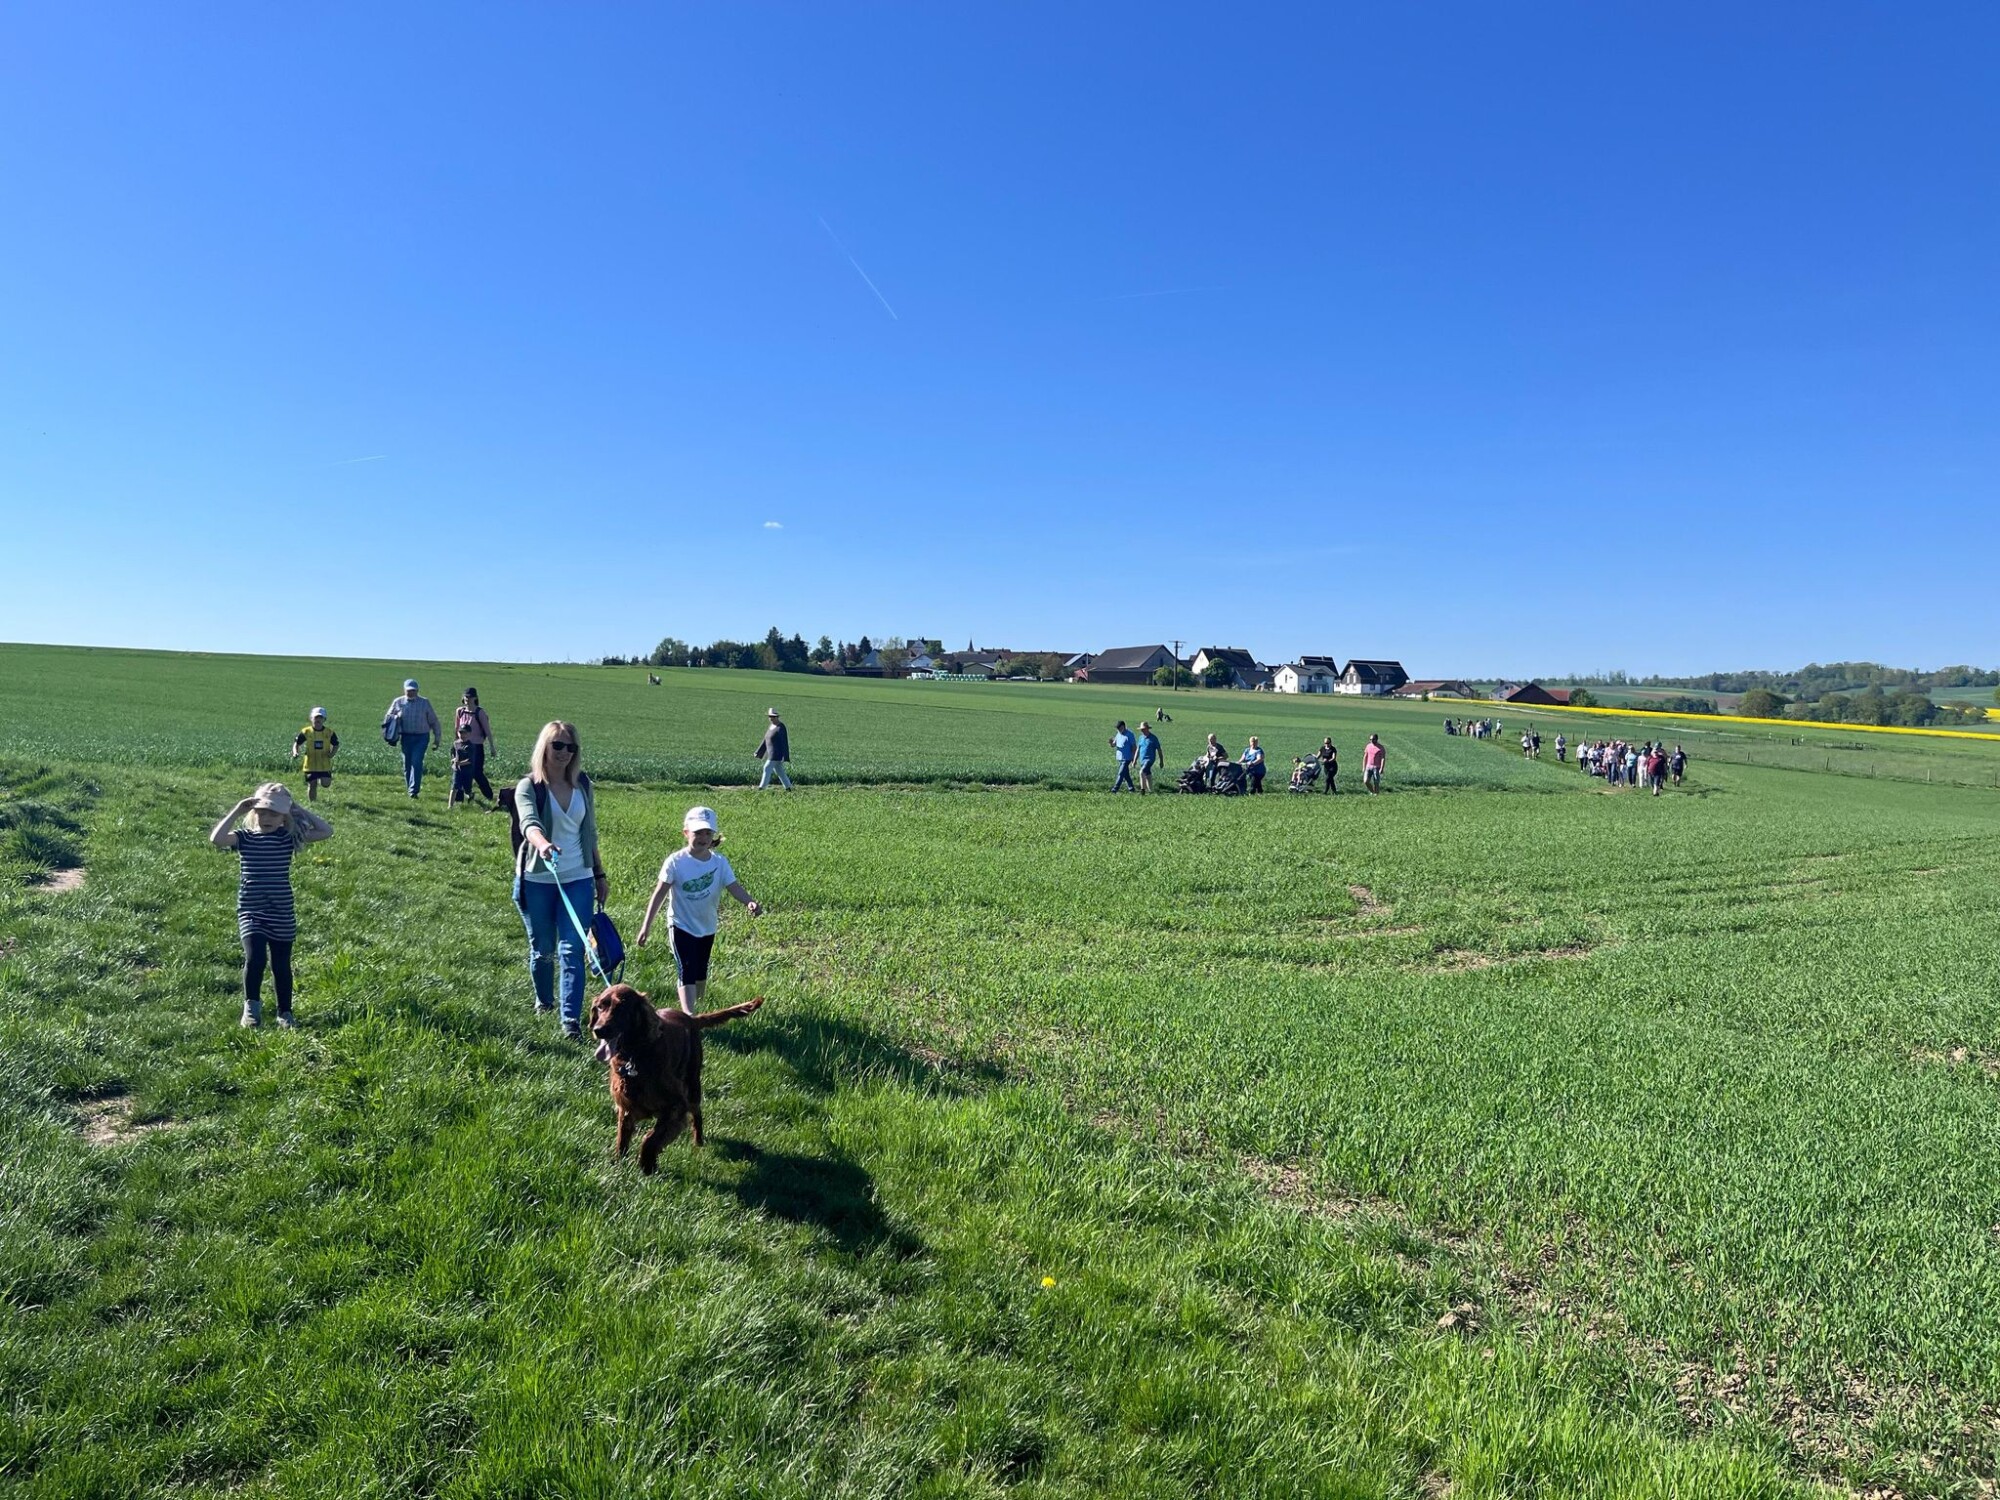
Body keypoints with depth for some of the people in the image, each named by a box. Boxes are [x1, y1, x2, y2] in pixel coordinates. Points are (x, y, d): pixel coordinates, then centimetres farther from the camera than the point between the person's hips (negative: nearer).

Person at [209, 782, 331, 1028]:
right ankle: (251, 1005, 6)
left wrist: (298, 810, -7)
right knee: (255, 958, -18)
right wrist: (236, 811, -17)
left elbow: (327, 831, -8)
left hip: (282, 915, 1)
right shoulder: (244, 837, -3)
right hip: (250, 913, -1)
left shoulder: (289, 837, -1)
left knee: (281, 965, 10)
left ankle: (285, 1013, 25)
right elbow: (216, 839, -23)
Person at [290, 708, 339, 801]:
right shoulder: (306, 732, -2)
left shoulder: (329, 733, -1)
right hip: (311, 764, 0)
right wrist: (295, 753, -15)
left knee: (326, 784, -9)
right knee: (312, 785, 1)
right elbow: (296, 743, 5)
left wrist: (332, 753, -10)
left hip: (325, 764, 0)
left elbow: (336, 745, 10)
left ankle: (320, 780, 27)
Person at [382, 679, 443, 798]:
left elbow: (433, 721, 8)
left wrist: (437, 737, 7)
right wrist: (395, 718, -9)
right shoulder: (397, 702, 7)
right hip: (405, 737, 3)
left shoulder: (425, 702, 3)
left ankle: (414, 790, -16)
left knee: (416, 762, -14)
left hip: (421, 737, -3)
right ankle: (410, 788, 20)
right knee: (407, 764, 6)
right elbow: (388, 718, 15)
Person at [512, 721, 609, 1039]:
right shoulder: (529, 787, -8)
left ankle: (572, 1019, -5)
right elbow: (529, 823, -28)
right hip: (537, 880, -2)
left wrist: (600, 875, 14)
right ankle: (544, 1001, 38)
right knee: (542, 949, 13)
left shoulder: (583, 786, 4)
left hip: (577, 879, 2)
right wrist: (543, 844, -49)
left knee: (573, 951, -5)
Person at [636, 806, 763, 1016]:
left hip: (707, 926, 4)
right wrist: (646, 926, -12)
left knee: (701, 973, 18)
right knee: (687, 972, -14)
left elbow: (734, 886, -18)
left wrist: (749, 902, -39)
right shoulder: (676, 862, -17)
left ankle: (695, 1009, 40)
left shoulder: (720, 862, -9)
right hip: (682, 925, -4)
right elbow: (660, 893, -12)